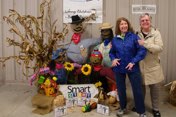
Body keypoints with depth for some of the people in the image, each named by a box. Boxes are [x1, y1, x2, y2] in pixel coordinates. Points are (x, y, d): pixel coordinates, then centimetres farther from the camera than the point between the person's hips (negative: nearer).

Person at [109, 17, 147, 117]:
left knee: (138, 90, 1)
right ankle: (123, 108, 36)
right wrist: (113, 59, -8)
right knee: (121, 89, 15)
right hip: (119, 68, 3)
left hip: (133, 68, -3)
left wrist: (133, 62, -20)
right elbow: (112, 52, 13)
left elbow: (142, 50, -13)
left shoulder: (134, 36, -8)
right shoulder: (115, 39, 2)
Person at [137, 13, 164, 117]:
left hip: (153, 66, -1)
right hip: (140, 66, 2)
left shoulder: (156, 33, -5)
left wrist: (145, 44, -22)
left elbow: (160, 48, -18)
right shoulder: (136, 34, 3)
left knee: (155, 88, 7)